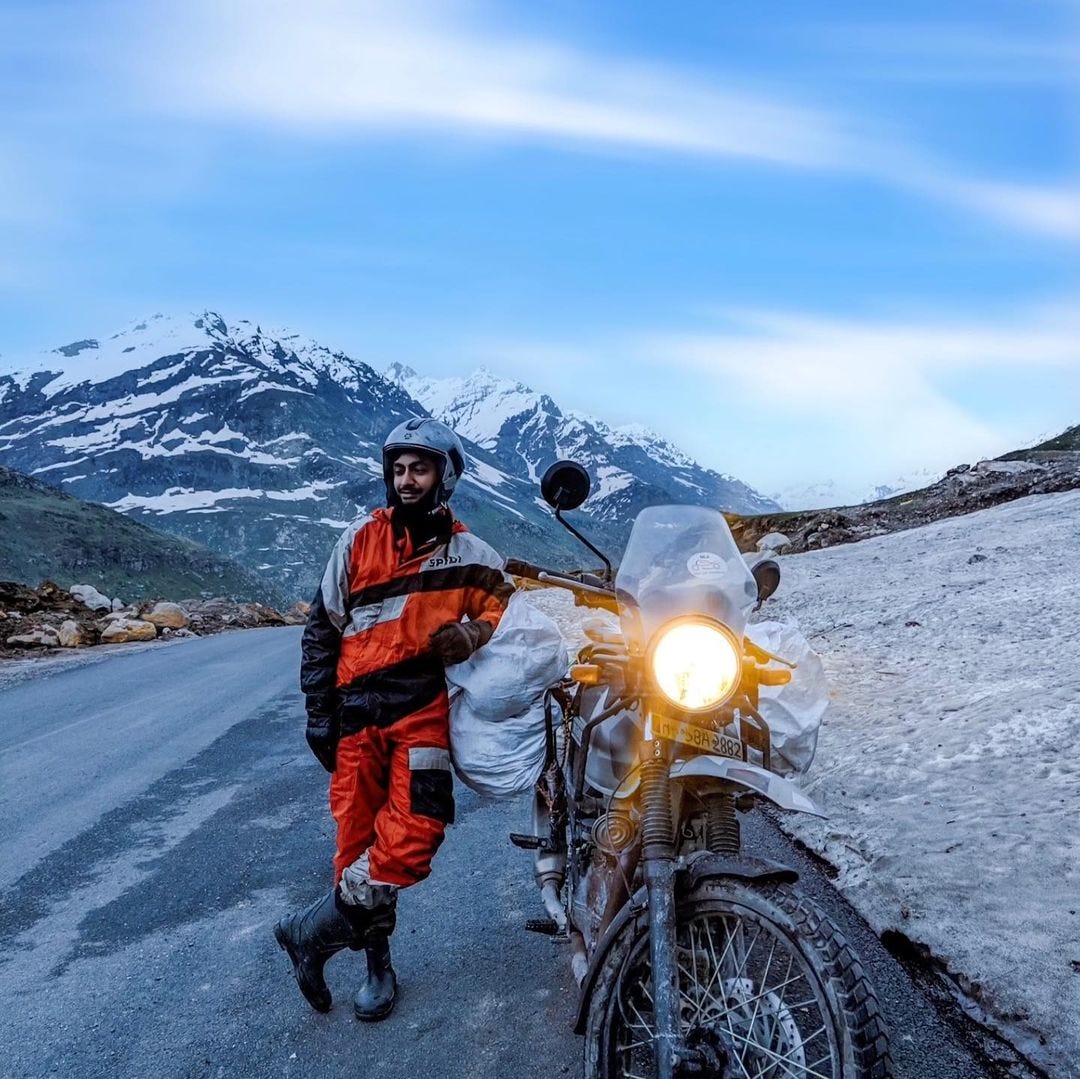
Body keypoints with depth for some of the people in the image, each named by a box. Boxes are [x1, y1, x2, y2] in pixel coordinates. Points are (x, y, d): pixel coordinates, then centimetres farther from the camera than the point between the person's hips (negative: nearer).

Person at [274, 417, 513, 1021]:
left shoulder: (469, 553, 9)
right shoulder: (359, 540, 9)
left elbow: (505, 611, 10)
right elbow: (322, 627, 12)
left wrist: (469, 636, -13)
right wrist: (318, 710, 7)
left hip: (424, 704, -1)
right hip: (357, 708, 1)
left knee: (412, 834, -16)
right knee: (358, 837, 3)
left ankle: (314, 932, 3)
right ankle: (379, 966, 22)